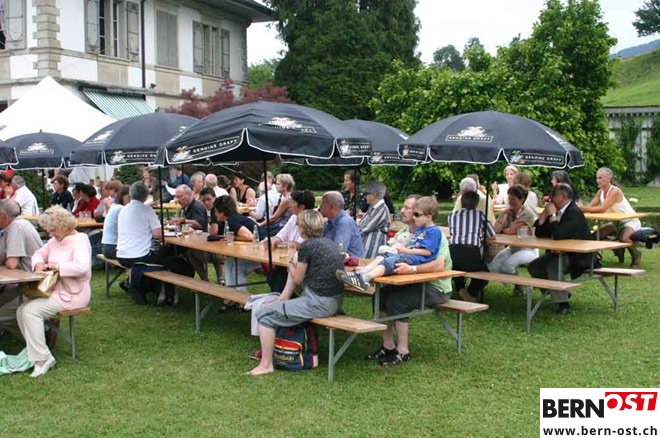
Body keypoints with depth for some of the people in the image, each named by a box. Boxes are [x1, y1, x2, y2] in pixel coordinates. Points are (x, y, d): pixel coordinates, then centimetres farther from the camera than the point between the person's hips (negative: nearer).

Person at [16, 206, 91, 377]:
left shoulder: (79, 241, -16)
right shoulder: (55, 240, 12)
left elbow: (82, 267, -31)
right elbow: (39, 253, 19)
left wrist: (57, 266, -22)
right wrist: (39, 263, -4)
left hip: (72, 294, -9)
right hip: (55, 290, 9)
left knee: (31, 311, -21)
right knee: (22, 310, -4)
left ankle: (43, 358, -16)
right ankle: (34, 351, 2)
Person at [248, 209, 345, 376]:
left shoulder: (307, 246, -13)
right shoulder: (329, 242, 10)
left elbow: (298, 279, -1)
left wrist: (291, 264, 16)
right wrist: (295, 264, 18)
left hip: (319, 303, -9)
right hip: (336, 300, 9)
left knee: (264, 314, 0)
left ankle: (266, 364, 3)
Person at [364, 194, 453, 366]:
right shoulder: (404, 231, 9)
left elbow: (439, 265, -31)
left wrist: (412, 269, -43)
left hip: (436, 287, -8)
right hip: (415, 282, 8)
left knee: (396, 300, -25)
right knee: (381, 295, -10)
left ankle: (403, 352, -12)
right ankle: (388, 346, 0)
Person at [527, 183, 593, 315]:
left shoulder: (574, 212, -19)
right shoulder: (558, 211, 7)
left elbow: (559, 235, -32)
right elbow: (539, 233, 7)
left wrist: (552, 214, -21)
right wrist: (545, 213, -1)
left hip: (578, 256, -10)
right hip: (561, 253, 10)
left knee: (553, 265, -34)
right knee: (533, 267, 4)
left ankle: (564, 305, -28)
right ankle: (560, 293, 17)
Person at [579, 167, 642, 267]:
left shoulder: (615, 191, -25)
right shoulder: (600, 191, 0)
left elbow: (603, 208, -35)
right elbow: (590, 206, -10)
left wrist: (584, 208, -40)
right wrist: (581, 208, -30)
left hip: (630, 221, -9)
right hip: (617, 222, 9)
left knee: (623, 238, -36)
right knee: (597, 234, -5)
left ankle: (636, 254, -2)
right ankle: (618, 251, 19)